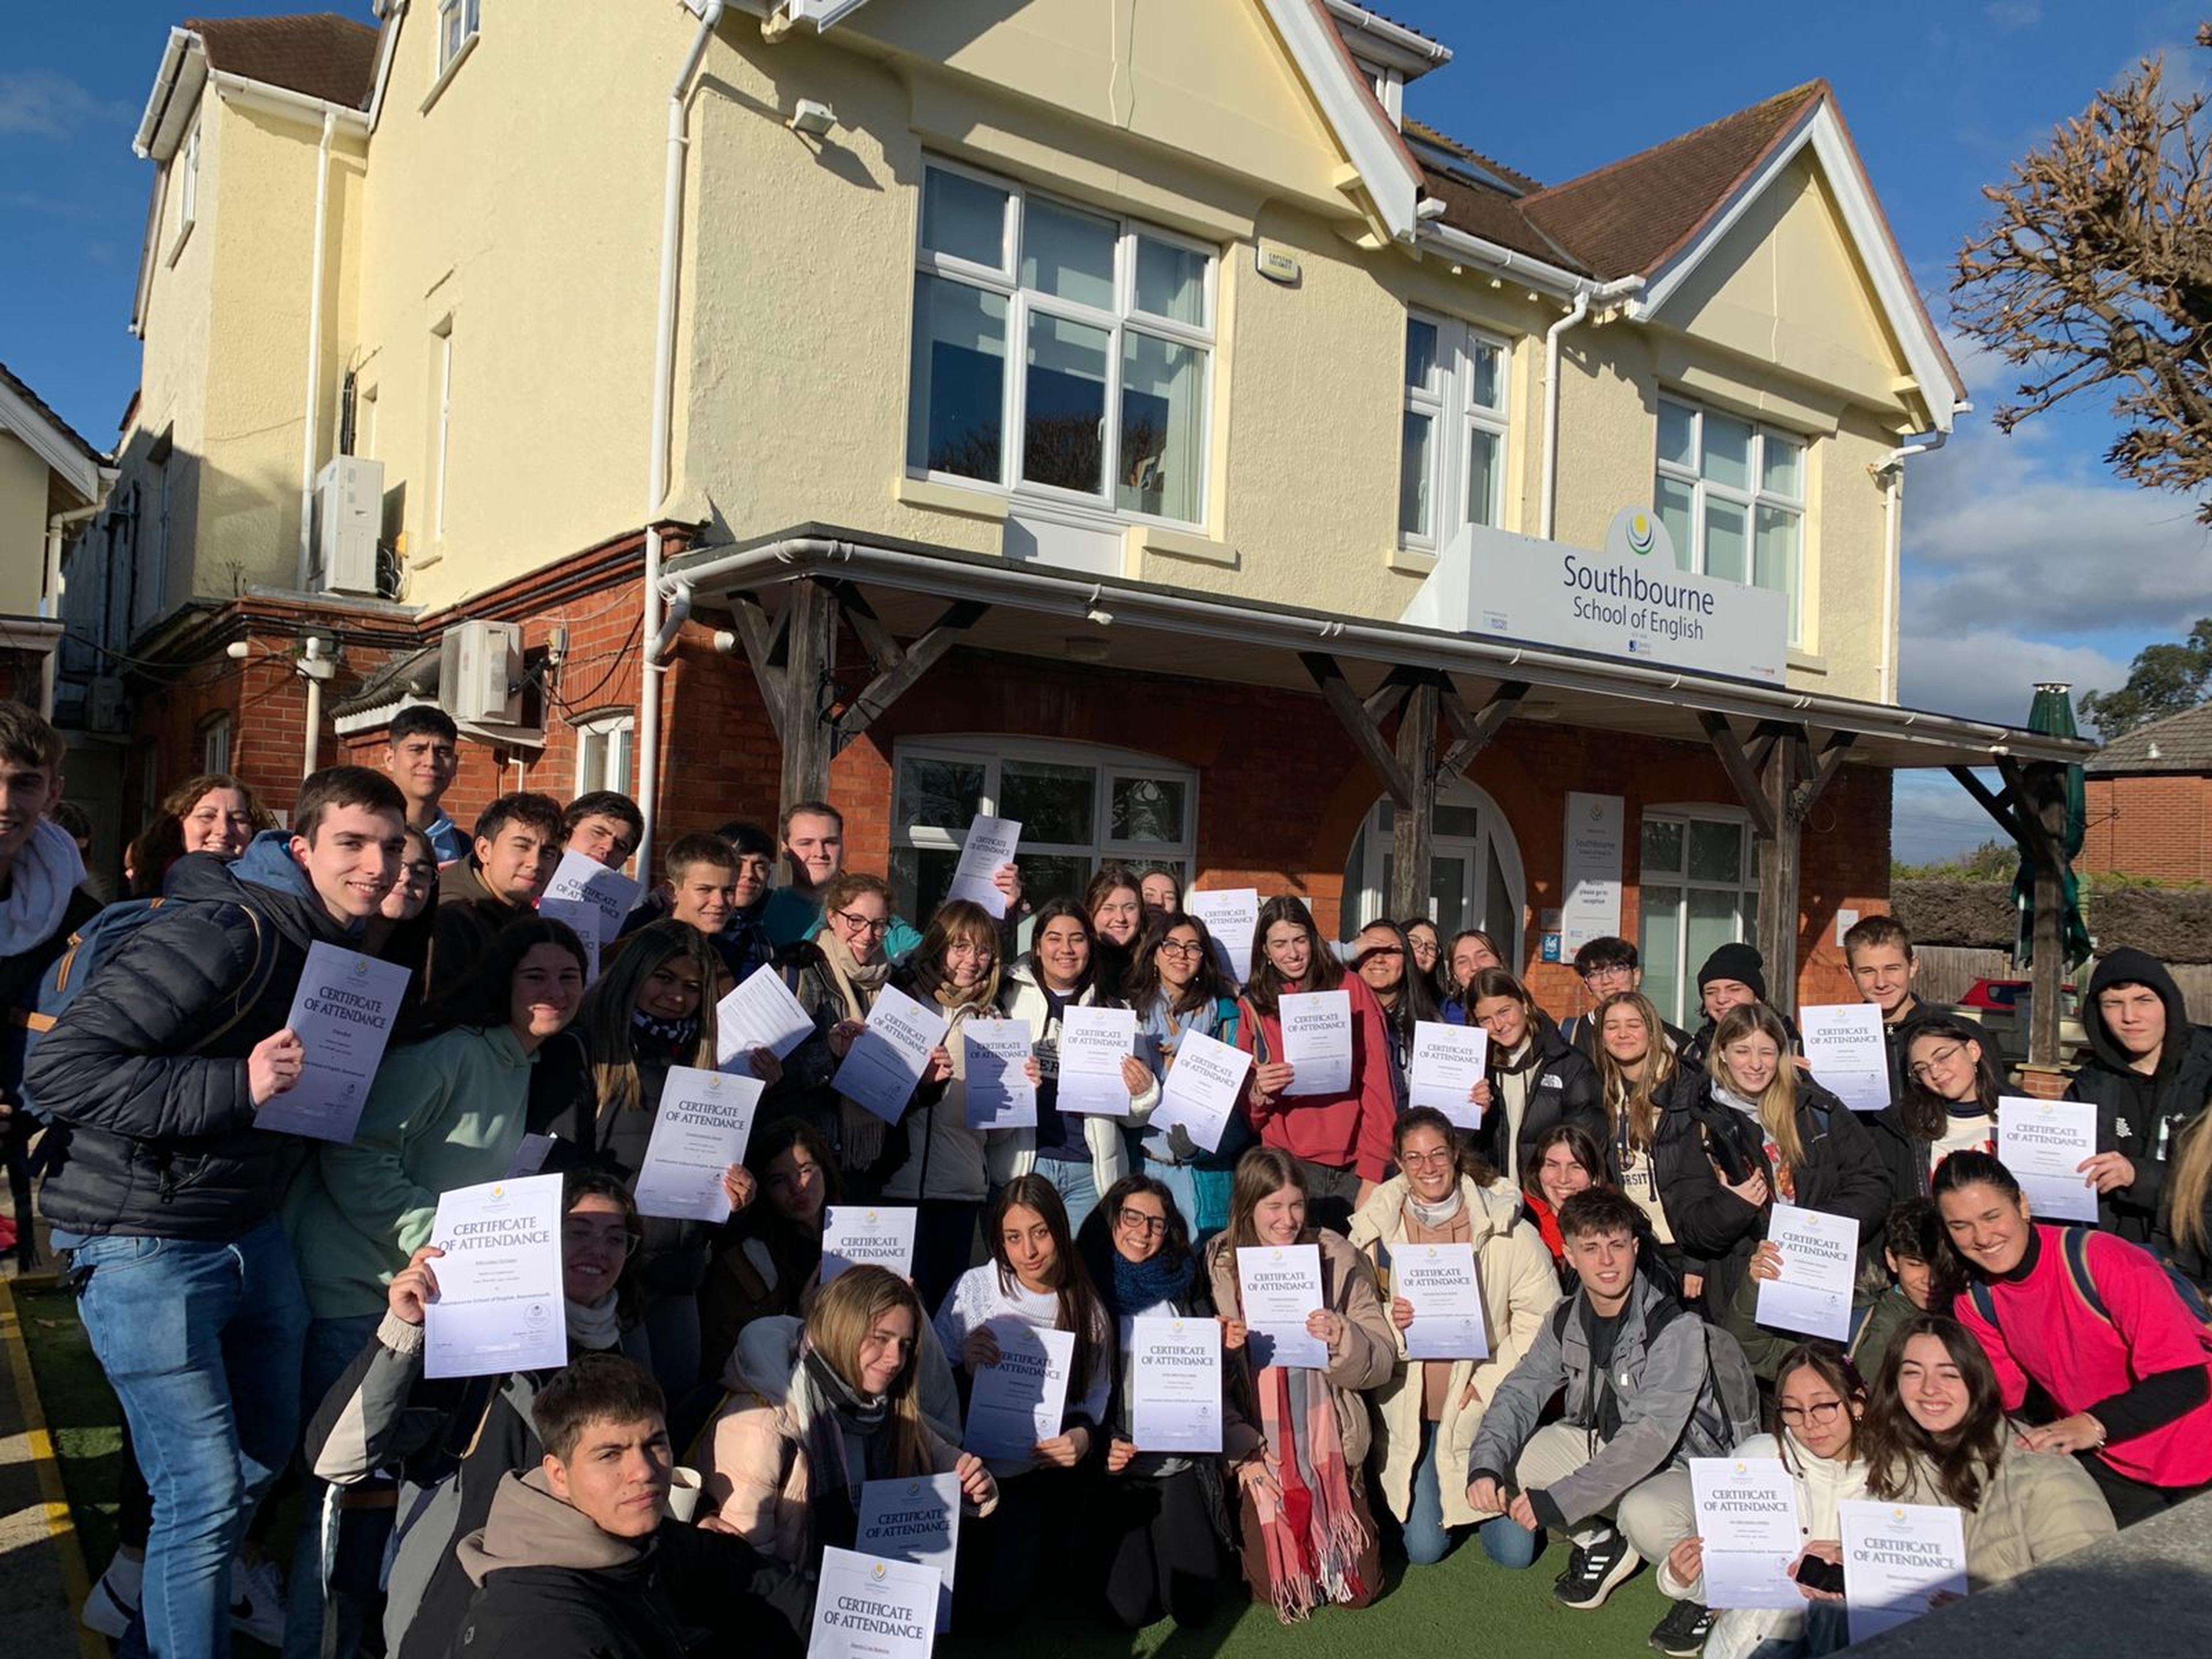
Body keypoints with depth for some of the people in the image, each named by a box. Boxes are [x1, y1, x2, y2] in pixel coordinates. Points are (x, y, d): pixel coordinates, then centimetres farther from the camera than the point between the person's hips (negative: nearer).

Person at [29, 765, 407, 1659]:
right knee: (206, 1492, -4)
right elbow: (59, 1067, -26)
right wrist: (234, 1084, -33)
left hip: (250, 1231, 9)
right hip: (146, 1244, -9)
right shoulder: (222, 933, -23)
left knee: (264, 1452, 21)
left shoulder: (348, 946, 4)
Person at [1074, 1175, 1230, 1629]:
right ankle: (1113, 1547, 21)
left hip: (1179, 1461, 2)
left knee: (1195, 1607, -6)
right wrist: (1099, 1447, -13)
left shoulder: (1183, 1288, 7)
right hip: (1115, 1466, -2)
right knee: (1134, 1607, -10)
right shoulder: (1088, 1288, -2)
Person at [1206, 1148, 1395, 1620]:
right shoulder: (1218, 1267, -7)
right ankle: (1253, 1528, 27)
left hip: (1330, 1446, 1)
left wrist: (1342, 1339, -24)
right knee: (1281, 1592, -4)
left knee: (1359, 1589, 2)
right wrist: (1244, 1453, -11)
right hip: (1258, 1452, -1)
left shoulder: (1338, 1259, -5)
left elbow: (1382, 1361, -4)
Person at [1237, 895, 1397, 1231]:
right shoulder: (1253, 1006, 10)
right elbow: (1244, 1106, 13)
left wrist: (1372, 1175, -7)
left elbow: (1378, 1081, -2)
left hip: (1353, 1164, -1)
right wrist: (1258, 1092, -10)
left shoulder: (1350, 989, 3)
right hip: (1288, 1163, 1)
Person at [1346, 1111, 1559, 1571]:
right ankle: (1419, 1496, 33)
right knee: (1424, 1549, 0)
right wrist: (1390, 1322, -22)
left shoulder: (1507, 1227, -10)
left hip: (1486, 1401, 0)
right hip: (1409, 1406, 1)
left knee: (1514, 1549, 0)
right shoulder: (1374, 1229, -6)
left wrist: (1489, 1383, -11)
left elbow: (1540, 1318, -6)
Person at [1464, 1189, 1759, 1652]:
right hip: (1608, 1448, 6)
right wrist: (1484, 1468, -24)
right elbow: (1520, 1393, -5)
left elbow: (1648, 1439, -32)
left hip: (1692, 1466, -6)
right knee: (1511, 1454, -13)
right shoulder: (1567, 1320, -5)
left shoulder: (1678, 1328, -25)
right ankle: (1599, 1545, 12)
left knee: (1644, 1514, -38)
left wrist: (1556, 1502, -35)